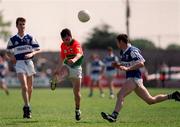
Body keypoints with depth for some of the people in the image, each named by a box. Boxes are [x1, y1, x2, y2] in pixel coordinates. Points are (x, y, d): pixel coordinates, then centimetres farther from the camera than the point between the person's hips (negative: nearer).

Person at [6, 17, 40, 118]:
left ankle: (27, 106, 23)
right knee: (24, 86, -17)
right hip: (19, 63, -2)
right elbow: (9, 51, 16)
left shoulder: (30, 38, 6)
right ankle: (27, 107, -20)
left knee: (30, 87, 8)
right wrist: (12, 57, -5)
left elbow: (38, 49, 6)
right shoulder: (13, 40, 6)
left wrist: (31, 54, -12)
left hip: (29, 62, 2)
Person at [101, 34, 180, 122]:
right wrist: (117, 65, 5)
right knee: (150, 100, 12)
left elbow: (141, 63, -21)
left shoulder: (132, 51, -13)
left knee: (120, 94, -21)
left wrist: (127, 68, -27)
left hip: (134, 78, -10)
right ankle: (172, 96, 17)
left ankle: (114, 115, -29)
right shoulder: (122, 52, 15)